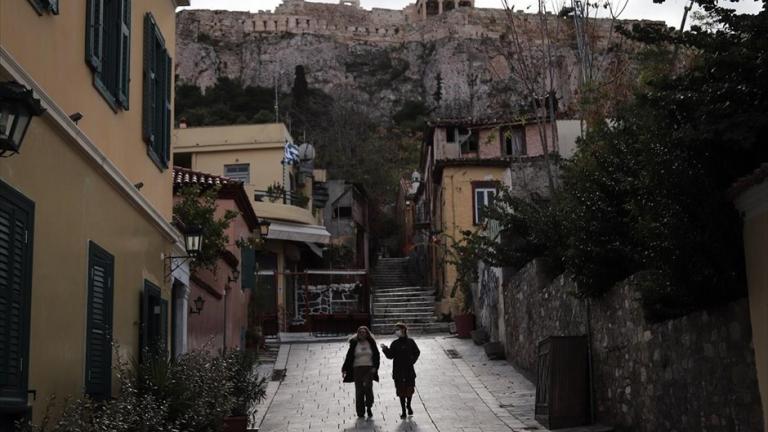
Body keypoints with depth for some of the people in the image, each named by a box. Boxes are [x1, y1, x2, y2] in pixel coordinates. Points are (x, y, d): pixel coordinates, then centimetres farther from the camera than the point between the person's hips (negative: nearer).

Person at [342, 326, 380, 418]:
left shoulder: (371, 343, 7)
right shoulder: (354, 344, 4)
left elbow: (376, 355, 10)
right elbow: (349, 357, 5)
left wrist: (375, 367, -1)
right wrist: (344, 369, 1)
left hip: (369, 369, 0)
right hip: (357, 368, 0)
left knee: (368, 386, -16)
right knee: (359, 390, 0)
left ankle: (369, 407, 2)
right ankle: (360, 411, 7)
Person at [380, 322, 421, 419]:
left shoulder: (410, 342, 1)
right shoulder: (395, 343, 3)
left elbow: (416, 352, 9)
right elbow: (390, 355, -4)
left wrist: (412, 361, -2)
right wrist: (385, 349, -19)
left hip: (409, 371, 0)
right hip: (398, 371, 0)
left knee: (409, 389, 5)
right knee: (401, 391, 1)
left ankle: (408, 406, 32)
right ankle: (403, 411, 8)